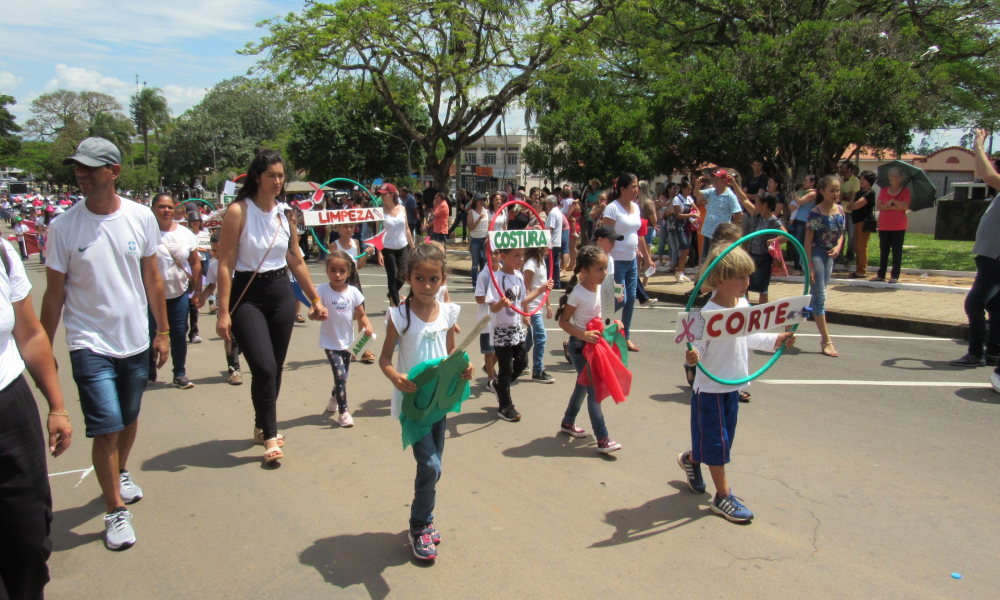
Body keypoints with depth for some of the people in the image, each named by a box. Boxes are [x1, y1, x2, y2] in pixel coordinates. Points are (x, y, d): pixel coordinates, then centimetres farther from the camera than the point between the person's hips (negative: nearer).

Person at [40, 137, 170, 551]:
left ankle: (121, 473, 45)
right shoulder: (63, 226, -8)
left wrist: (163, 331, 8)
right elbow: (54, 292, -1)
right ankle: (116, 510, 10)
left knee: (129, 419, 17)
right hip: (90, 344, -2)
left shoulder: (141, 217, -3)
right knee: (106, 426, -6)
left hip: (136, 341, 3)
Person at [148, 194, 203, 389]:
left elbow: (195, 263, 8)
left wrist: (198, 291, 5)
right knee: (151, 335, 4)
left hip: (179, 294, 3)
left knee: (179, 335, 4)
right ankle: (149, 371, 25)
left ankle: (180, 374, 16)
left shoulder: (185, 233, 5)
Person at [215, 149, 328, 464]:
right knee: (264, 367, -13)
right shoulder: (238, 211, -9)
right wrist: (223, 312, -17)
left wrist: (315, 299, 15)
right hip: (248, 296, -5)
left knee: (276, 367, 10)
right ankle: (270, 436, 2)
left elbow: (297, 262, 14)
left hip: (281, 293, 5)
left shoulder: (285, 213, 6)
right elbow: (225, 264, -12)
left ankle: (262, 426, 30)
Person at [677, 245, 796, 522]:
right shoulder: (708, 314, -25)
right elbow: (698, 348, -24)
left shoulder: (744, 305, 0)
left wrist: (777, 340, 11)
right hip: (710, 387, -8)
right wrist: (691, 357, -45)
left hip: (734, 385, 8)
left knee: (723, 436, 20)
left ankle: (691, 459, 48)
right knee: (717, 440, 3)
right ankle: (723, 496, 16)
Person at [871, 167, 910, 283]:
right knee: (883, 251, 7)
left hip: (898, 226, -3)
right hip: (884, 225, 3)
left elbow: (905, 206, -11)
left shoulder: (905, 190, 1)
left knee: (896, 251, -1)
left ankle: (895, 276, 1)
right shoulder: (884, 190, 9)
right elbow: (879, 206, -1)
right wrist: (893, 207, -13)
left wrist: (894, 201, -20)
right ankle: (881, 275, 12)